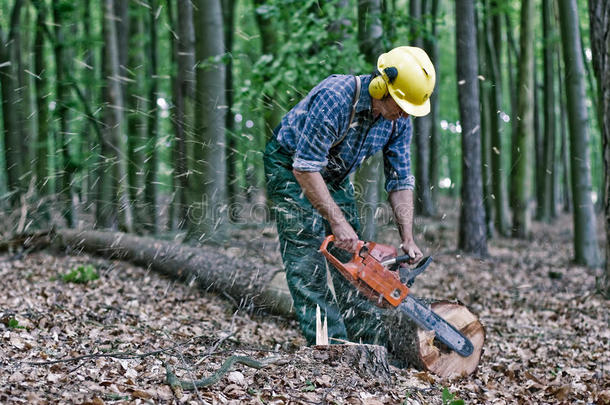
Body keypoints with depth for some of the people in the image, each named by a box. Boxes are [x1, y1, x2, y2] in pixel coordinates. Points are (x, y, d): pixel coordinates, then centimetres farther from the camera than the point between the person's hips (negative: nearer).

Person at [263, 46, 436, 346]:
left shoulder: (399, 120, -14)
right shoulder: (334, 98, -36)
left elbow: (400, 180, -6)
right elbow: (306, 167, -34)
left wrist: (408, 240, -14)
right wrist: (337, 222, -33)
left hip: (335, 174, 7)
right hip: (290, 166, -7)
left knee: (351, 255, 3)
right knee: (307, 254, -15)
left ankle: (371, 339, 8)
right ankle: (331, 348, -16)